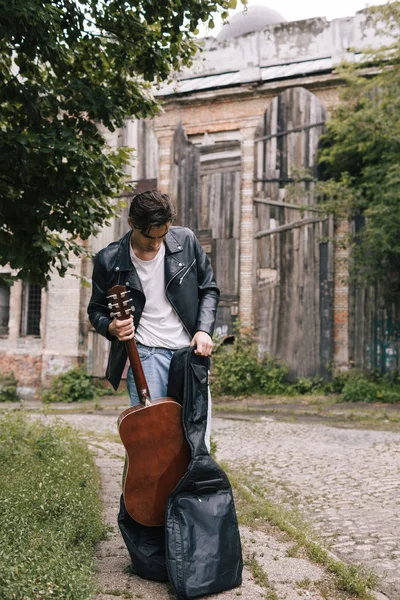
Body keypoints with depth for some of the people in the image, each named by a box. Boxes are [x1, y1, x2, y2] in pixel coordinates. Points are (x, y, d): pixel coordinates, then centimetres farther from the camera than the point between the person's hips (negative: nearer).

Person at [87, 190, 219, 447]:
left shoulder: (186, 241, -1)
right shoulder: (109, 261, -6)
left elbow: (209, 289, 10)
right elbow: (96, 310, 9)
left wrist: (204, 330, -4)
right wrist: (110, 327, -13)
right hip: (146, 355, -2)